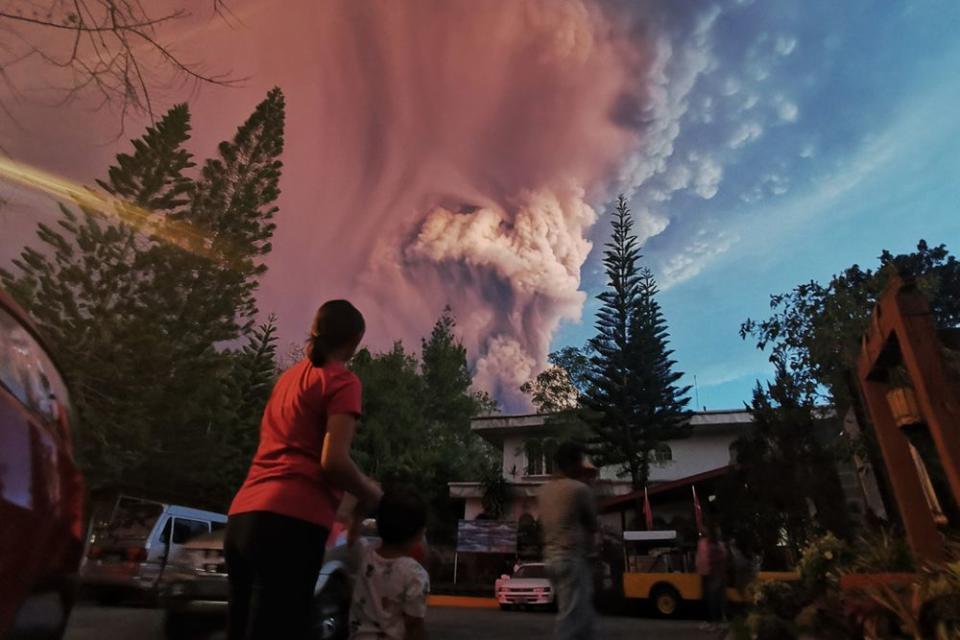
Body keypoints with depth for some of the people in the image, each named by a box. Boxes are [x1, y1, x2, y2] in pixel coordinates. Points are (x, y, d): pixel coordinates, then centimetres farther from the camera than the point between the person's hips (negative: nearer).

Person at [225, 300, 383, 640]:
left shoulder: (289, 375, 21)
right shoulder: (341, 380, -3)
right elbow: (333, 461, -14)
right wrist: (369, 492, 5)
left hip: (243, 516, 8)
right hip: (291, 522, -8)